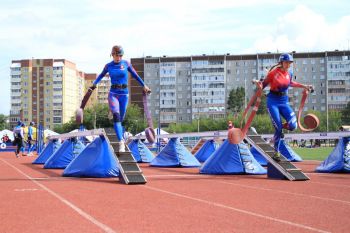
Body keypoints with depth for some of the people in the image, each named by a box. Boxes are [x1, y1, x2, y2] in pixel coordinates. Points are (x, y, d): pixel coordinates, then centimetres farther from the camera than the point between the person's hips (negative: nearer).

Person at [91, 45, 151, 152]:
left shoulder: (126, 64, 3)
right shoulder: (108, 66, 3)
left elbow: (135, 75, 13)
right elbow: (101, 75, 20)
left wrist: (144, 85, 16)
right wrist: (94, 84, 6)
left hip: (124, 94, 1)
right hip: (113, 94, -1)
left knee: (121, 118, 9)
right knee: (116, 116, -20)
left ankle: (121, 138, 33)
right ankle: (121, 142, -27)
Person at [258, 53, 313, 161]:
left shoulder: (289, 74, 5)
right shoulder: (273, 72, -10)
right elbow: (264, 83, -5)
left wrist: (304, 86, 27)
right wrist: (260, 84, -28)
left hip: (284, 102, 5)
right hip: (273, 102, -5)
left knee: (293, 125, -14)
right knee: (278, 128, -11)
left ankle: (280, 126, 21)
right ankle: (276, 152, 7)